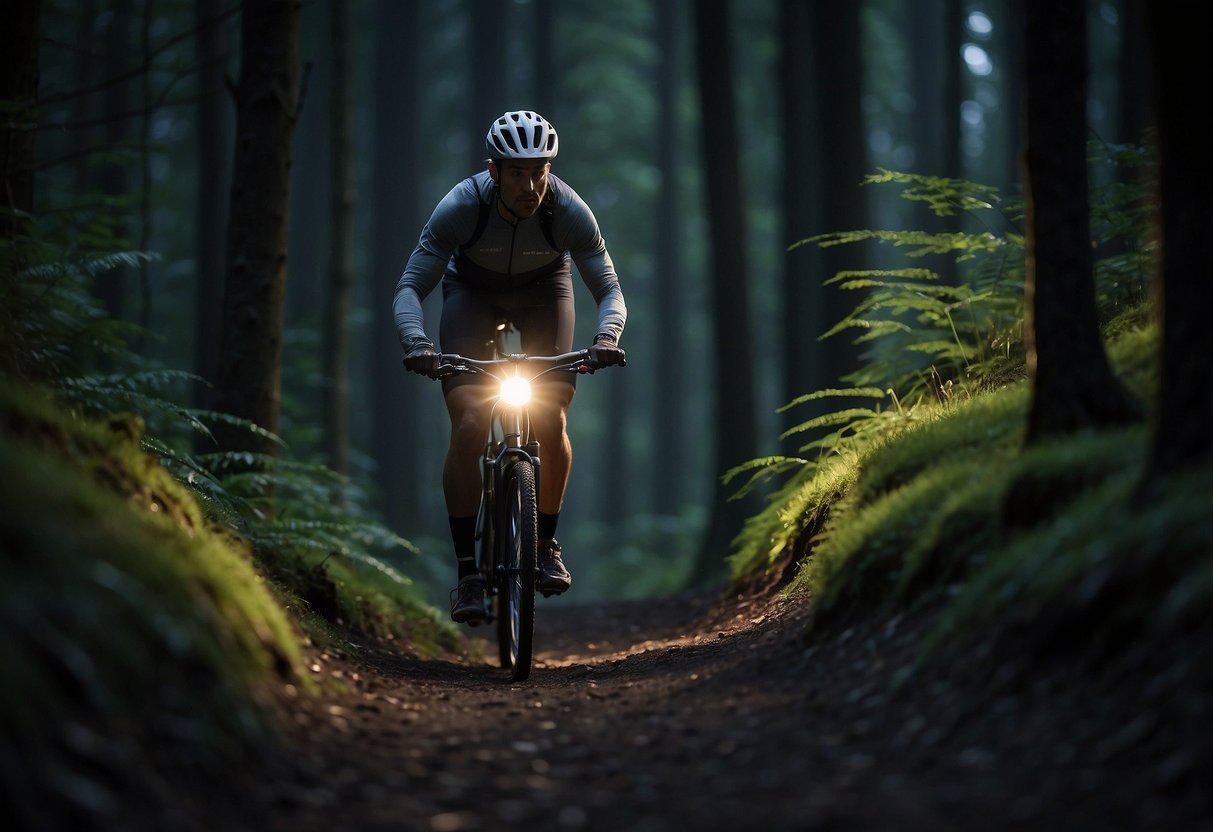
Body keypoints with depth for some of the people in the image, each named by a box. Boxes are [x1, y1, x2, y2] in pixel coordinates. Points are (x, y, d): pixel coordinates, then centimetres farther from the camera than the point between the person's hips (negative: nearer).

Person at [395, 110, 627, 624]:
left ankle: (546, 542, 6)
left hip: (543, 291, 1)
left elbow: (610, 291, -26)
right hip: (472, 290, -1)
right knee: (468, 427, -19)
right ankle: (467, 572, -13)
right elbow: (410, 288, -30)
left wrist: (607, 336, -48)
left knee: (551, 423, -17)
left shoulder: (569, 211, -30)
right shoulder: (461, 206, -33)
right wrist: (416, 340, -50)